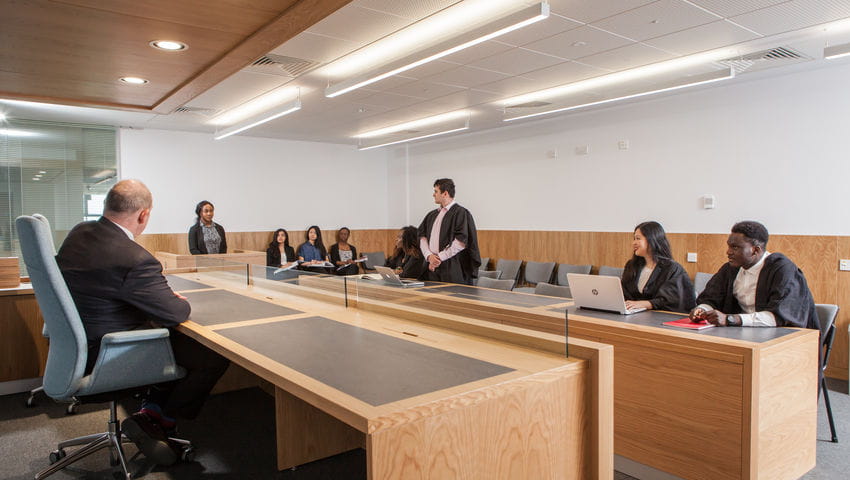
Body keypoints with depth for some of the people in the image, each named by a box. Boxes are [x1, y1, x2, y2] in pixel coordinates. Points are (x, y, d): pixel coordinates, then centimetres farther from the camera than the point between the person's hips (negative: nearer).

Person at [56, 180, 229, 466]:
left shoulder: (78, 233, -2)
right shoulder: (135, 259, -30)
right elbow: (177, 313, -21)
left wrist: (166, 296, 4)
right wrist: (181, 301, 3)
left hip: (79, 341, 9)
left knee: (180, 341, 22)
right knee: (215, 356, -3)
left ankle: (151, 411, 17)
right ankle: (161, 422, 11)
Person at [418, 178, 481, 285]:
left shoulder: (461, 213, -4)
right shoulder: (431, 215, 17)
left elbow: (461, 242, -13)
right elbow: (422, 236, 11)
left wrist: (439, 257, -12)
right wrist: (429, 255, -7)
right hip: (431, 268, 6)